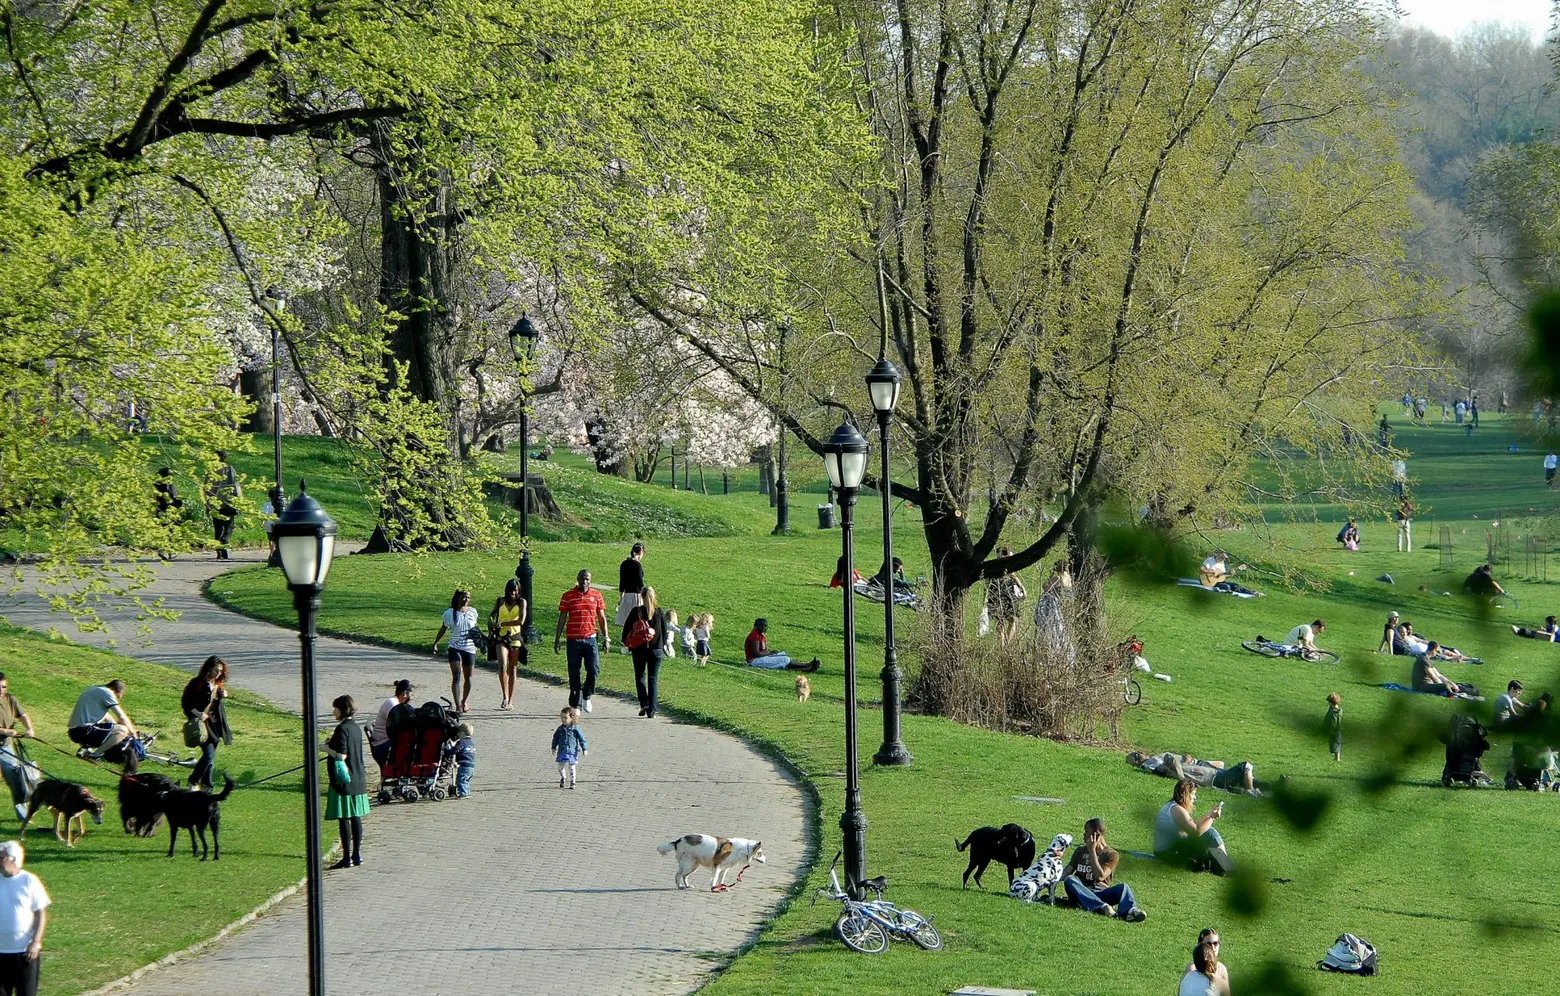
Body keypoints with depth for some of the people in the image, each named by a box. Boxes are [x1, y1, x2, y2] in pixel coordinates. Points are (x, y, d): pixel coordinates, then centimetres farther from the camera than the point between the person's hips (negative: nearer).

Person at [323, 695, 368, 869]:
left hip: (344, 779, -9)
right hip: (358, 779, 9)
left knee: (344, 819, -4)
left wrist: (326, 748, -8)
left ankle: (347, 858, -4)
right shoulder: (356, 727, 10)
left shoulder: (342, 729, -16)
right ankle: (357, 855, 17)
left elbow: (341, 755, -21)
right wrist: (333, 743, 18)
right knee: (356, 818, 13)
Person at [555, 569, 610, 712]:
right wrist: (557, 639, 5)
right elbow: (562, 619, 6)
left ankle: (586, 695, 14)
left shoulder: (596, 595, 7)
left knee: (594, 668, -11)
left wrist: (606, 638, 7)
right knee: (574, 673, 2)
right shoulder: (568, 596, 2)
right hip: (573, 640, -1)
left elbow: (602, 618, 11)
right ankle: (575, 704, 11)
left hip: (590, 638, 1)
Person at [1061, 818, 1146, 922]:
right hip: (1082, 893, 2)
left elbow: (1100, 877, -11)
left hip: (1101, 893, -2)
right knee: (1069, 880, -31)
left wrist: (1092, 851, -10)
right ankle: (1103, 907, -51)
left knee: (1123, 887, -29)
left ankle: (1130, 911, -63)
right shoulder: (1080, 850, 17)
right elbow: (1068, 871, 8)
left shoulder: (1111, 855, 4)